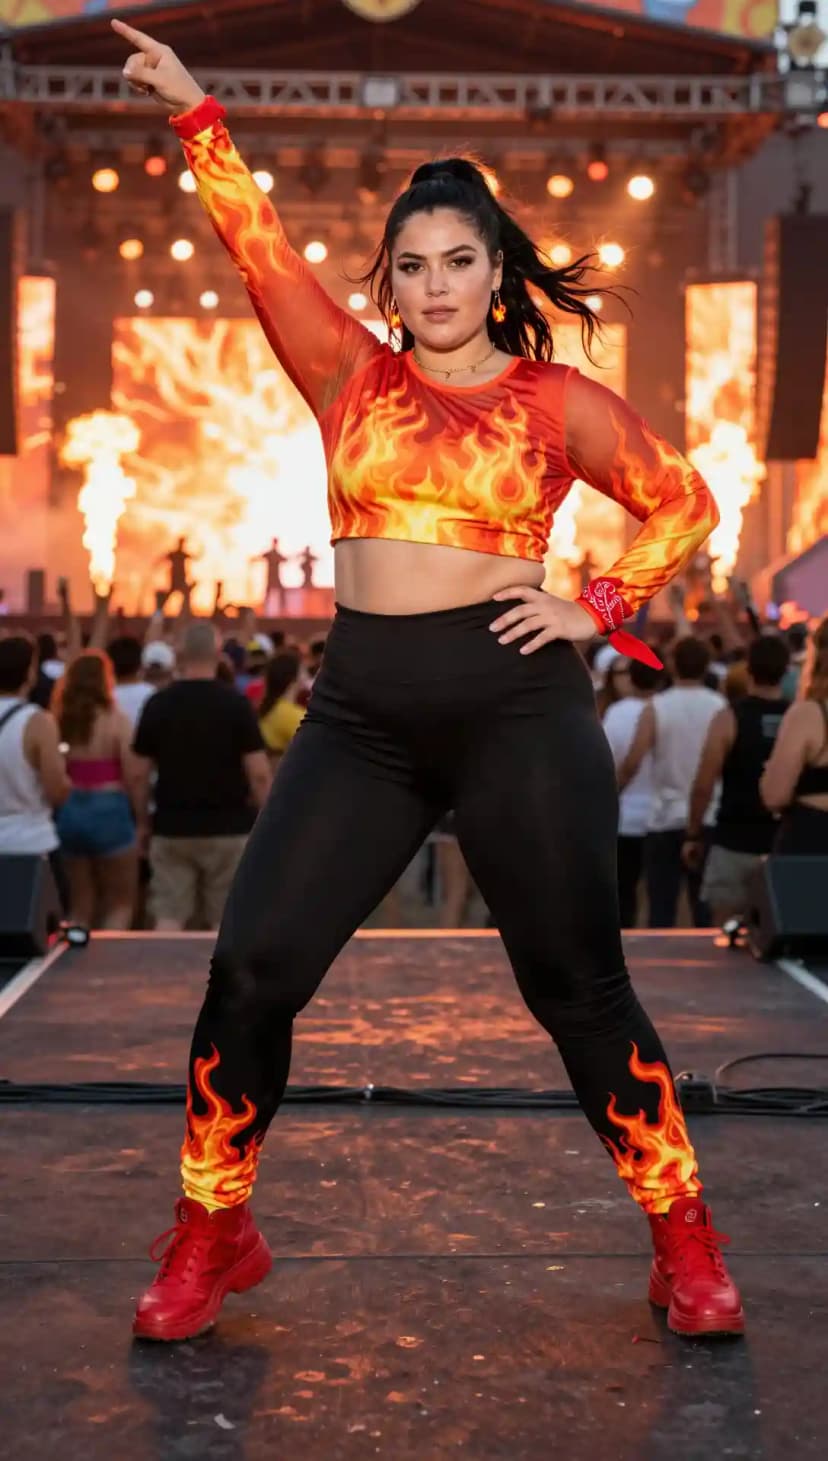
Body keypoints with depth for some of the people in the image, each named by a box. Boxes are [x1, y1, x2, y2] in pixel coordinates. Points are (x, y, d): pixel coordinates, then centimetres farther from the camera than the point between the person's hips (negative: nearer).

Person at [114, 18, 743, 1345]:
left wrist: (597, 608, 1)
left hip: (515, 704, -3)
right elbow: (259, 246, 4)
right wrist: (194, 115, -3)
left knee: (577, 985, 1)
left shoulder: (559, 401, 5)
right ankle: (210, 1240, 16)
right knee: (252, 966, -3)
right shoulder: (351, 375, 10)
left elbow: (685, 504, 12)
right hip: (362, 712, 3)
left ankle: (685, 1245, 18)